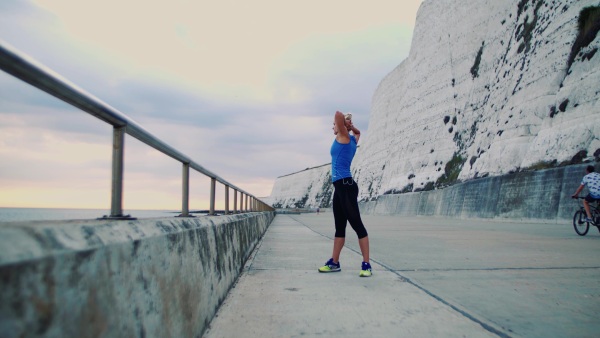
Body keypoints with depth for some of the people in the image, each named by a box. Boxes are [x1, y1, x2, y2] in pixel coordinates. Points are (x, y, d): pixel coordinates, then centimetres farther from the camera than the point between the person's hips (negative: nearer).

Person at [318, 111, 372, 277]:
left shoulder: (344, 137, -5)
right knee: (339, 226, 13)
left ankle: (366, 264, -3)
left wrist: (344, 121, -1)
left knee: (356, 224, -7)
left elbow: (338, 114, -17)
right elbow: (357, 132, 41)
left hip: (346, 186, -10)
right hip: (340, 187, 10)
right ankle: (334, 263, 21)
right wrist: (351, 126, 23)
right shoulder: (352, 139, 17)